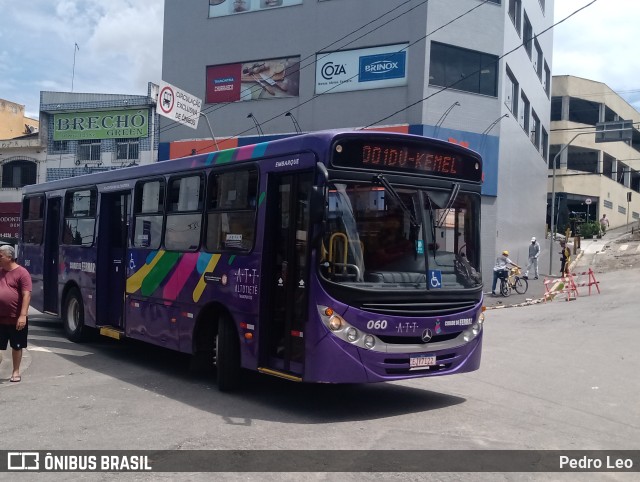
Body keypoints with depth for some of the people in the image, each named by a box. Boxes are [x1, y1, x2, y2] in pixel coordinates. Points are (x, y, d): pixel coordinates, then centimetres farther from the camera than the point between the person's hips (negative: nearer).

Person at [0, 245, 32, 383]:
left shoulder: (22, 273, -10)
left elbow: (26, 295, -15)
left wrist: (23, 315, -21)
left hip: (16, 319, -5)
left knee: (16, 346, 9)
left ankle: (16, 372, 22)